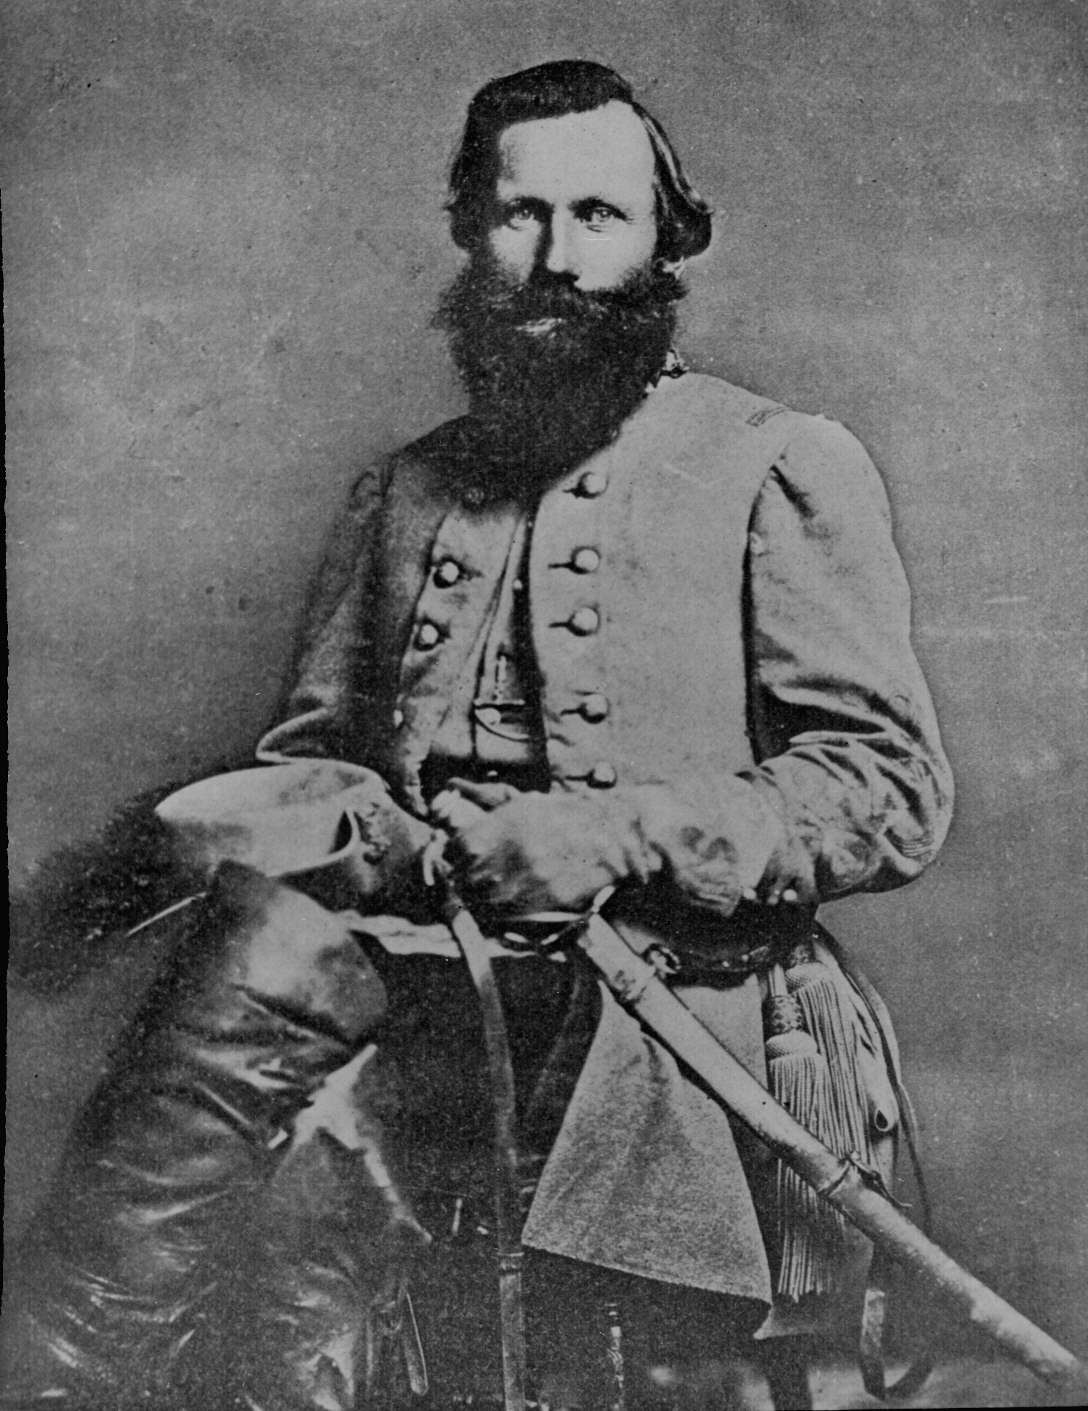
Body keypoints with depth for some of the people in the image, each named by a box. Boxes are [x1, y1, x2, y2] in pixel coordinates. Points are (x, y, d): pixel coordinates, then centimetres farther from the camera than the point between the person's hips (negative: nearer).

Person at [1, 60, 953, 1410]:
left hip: (676, 1009, -4)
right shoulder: (403, 489, 21)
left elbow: (892, 791, -2)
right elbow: (308, 746, 21)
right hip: (431, 981, 4)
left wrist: (621, 838, -16)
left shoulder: (782, 466, 6)